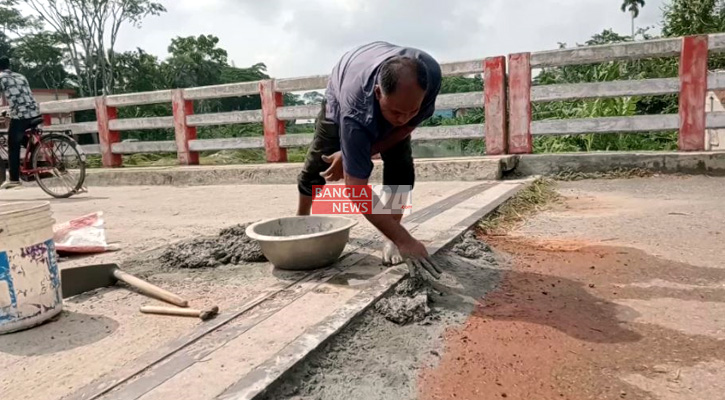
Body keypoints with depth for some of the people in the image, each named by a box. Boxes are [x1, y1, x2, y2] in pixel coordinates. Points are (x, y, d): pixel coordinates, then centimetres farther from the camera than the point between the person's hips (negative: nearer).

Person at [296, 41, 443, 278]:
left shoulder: (431, 74, -42)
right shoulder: (355, 112, -51)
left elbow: (407, 126, -24)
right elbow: (357, 191, -49)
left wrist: (353, 155, -32)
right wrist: (405, 240, -56)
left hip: (395, 97, 2)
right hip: (341, 96, -2)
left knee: (400, 163, -20)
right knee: (319, 162, 8)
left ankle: (391, 237, -7)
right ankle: (301, 219, 36)